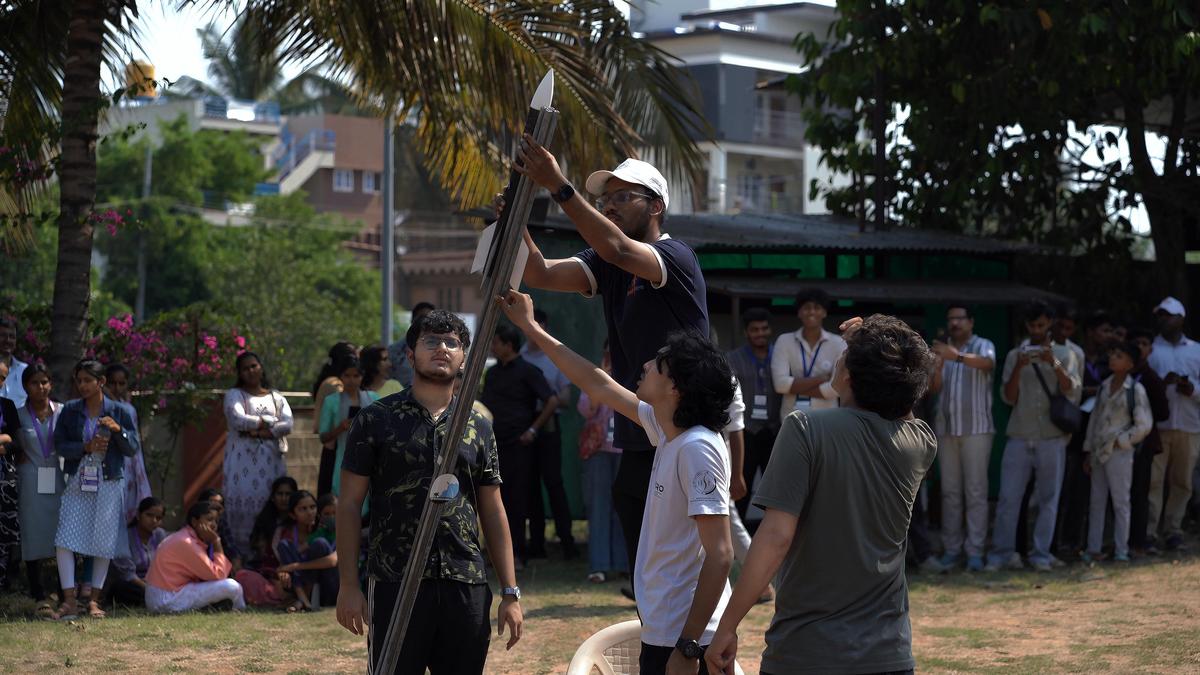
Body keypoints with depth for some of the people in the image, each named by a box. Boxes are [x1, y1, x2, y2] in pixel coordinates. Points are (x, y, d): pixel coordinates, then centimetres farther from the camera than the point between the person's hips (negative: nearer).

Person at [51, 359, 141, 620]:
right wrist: (86, 447, -15)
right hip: (78, 483, 1)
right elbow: (60, 444, 0)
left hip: (109, 484, -1)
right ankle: (70, 601, -6)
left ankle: (94, 600, 13)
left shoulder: (118, 411, 1)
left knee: (104, 543, 2)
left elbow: (133, 448, 0)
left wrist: (118, 430, -17)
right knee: (64, 540, -10)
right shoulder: (70, 410, 4)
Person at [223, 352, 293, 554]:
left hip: (270, 458, 2)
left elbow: (287, 425, 2)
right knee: (243, 499, -11)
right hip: (243, 458, -2)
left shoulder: (276, 398, 17)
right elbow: (238, 420, -10)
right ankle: (243, 550, -10)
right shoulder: (234, 395, 9)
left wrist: (258, 431, -10)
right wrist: (271, 421, -4)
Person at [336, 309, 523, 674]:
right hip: (395, 585, -3)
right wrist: (349, 585, -5)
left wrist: (510, 593, 7)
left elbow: (493, 512, 13)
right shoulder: (376, 420, 2)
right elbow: (349, 504, 2)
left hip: (466, 587, 3)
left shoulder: (479, 428, 12)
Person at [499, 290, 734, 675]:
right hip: (662, 633, 9)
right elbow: (598, 385, 21)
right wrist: (531, 329, 26)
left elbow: (720, 555, -24)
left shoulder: (698, 449, -19)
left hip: (685, 639, -9)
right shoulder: (666, 431, 7)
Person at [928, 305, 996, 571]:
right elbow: (934, 388, 5)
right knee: (950, 491, 5)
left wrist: (957, 356, -40)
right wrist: (937, 365, -15)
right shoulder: (942, 349, 13)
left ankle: (975, 551, -6)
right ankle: (951, 549, 8)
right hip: (946, 429, 4)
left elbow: (988, 363, -24)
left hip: (976, 428, -4)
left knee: (976, 491, -5)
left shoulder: (983, 345, 1)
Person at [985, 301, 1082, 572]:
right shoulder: (1015, 356, 11)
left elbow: (1072, 391, -4)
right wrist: (1018, 368, -10)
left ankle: (1041, 554, 4)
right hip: (1019, 437, 1)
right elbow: (1008, 397, 4)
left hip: (1052, 438, -1)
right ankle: (1002, 553, 3)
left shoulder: (1064, 354, 8)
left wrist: (1054, 364, -18)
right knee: (1008, 497, -3)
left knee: (1048, 498, -1)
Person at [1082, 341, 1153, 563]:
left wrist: (1120, 441, -9)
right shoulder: (1104, 386, 9)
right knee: (1097, 503, 7)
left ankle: (1121, 550, 5)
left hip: (1119, 453, -5)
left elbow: (1144, 425, -7)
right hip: (1098, 452, 5)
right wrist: (1088, 451, 11)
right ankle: (1093, 549, 11)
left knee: (1120, 502, 1)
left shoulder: (1135, 389, -7)